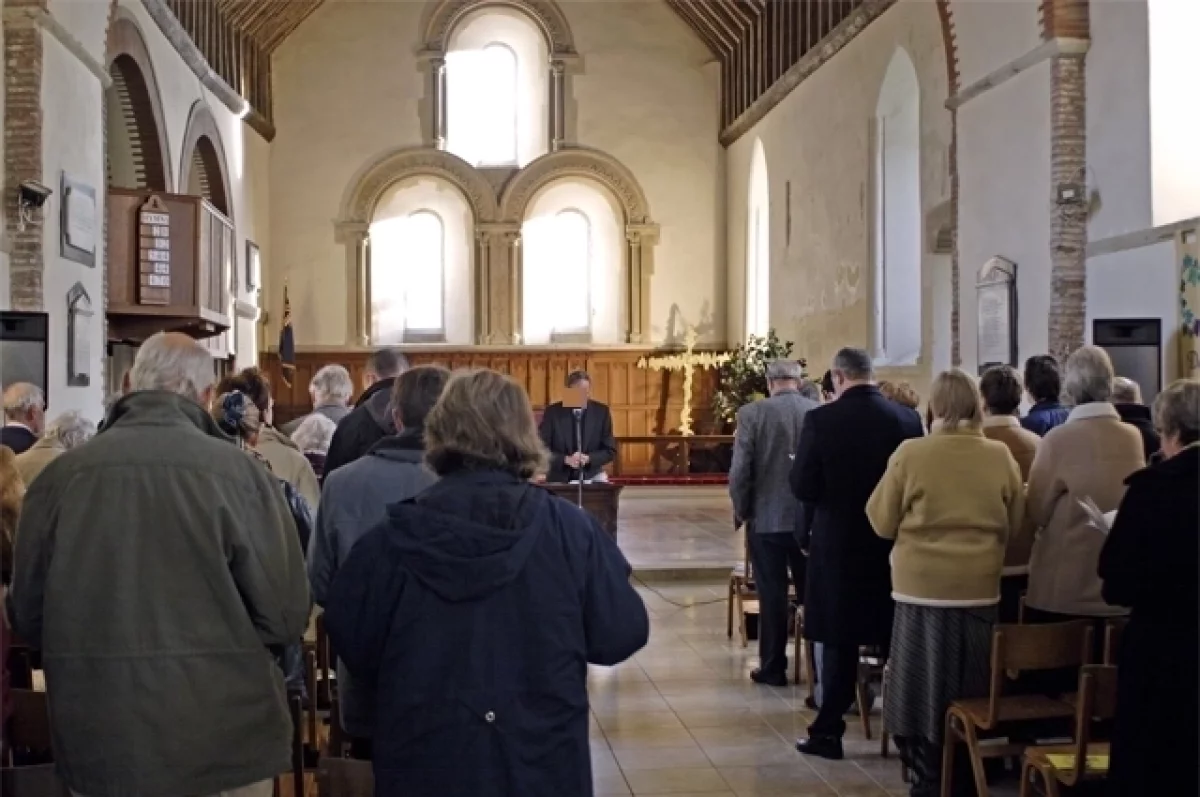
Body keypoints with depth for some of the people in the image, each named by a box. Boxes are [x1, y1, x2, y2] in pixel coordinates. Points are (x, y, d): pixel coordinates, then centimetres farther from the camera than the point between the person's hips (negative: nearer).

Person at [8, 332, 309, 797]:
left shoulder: (60, 476, -6)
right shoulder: (237, 473, -13)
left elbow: (26, 617, 4)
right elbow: (284, 616, -11)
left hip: (97, 744, 2)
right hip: (222, 741, -2)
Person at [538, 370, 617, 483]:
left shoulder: (601, 411, -2)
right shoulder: (553, 411, -6)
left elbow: (610, 451, 0)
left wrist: (588, 459, -19)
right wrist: (566, 460, -22)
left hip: (591, 476, 1)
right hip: (560, 478, -1)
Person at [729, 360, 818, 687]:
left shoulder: (752, 413, -9)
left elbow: (739, 471, -12)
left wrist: (741, 511, 3)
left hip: (766, 518, -2)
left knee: (772, 595, 6)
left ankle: (773, 668, 12)